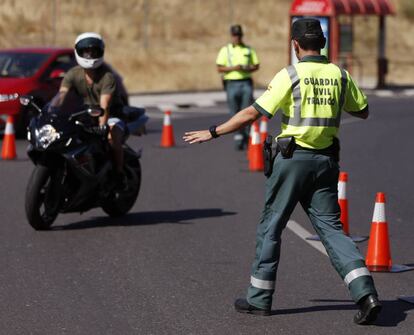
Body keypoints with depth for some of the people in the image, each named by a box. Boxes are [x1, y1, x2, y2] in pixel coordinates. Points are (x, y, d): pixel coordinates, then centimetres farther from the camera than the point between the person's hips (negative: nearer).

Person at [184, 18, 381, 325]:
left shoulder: (290, 75, -10)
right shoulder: (340, 75, 3)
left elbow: (252, 114, -11)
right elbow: (363, 111, 17)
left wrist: (212, 133, -2)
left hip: (294, 157, -4)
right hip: (327, 159, 4)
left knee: (271, 226, 9)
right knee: (331, 228, 5)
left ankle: (259, 298, 15)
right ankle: (366, 293, -11)